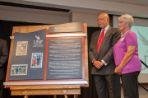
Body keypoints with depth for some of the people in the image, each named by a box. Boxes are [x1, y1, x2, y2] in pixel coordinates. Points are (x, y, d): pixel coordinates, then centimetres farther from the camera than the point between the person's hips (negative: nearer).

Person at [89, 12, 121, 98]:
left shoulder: (114, 32, 1)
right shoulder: (95, 34, 20)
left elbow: (113, 48, -9)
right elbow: (91, 50, 13)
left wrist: (103, 62, -13)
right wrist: (94, 61, -5)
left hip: (110, 68, -5)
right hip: (97, 69, 6)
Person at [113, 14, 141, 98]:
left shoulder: (130, 34, -6)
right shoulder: (123, 36, 21)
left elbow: (130, 52, -15)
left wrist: (120, 66, -14)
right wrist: (119, 67, 13)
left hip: (130, 68, -9)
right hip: (125, 69, 9)